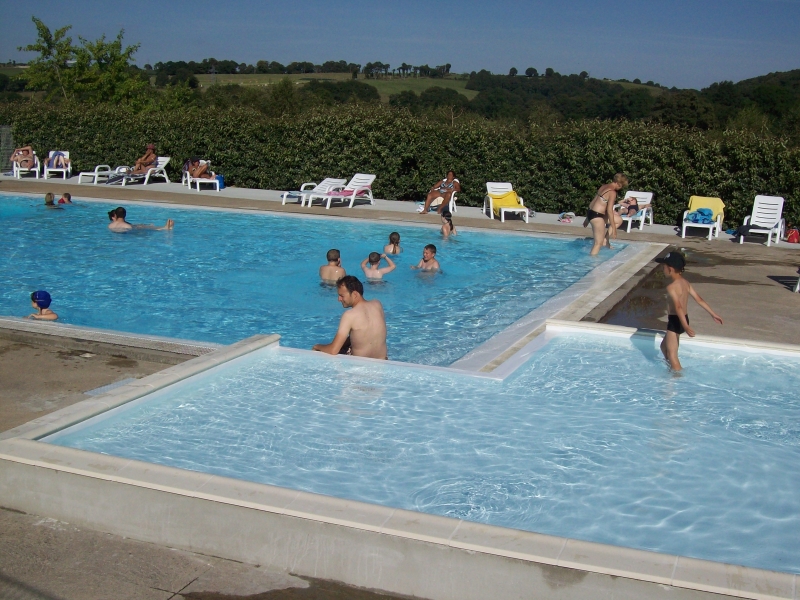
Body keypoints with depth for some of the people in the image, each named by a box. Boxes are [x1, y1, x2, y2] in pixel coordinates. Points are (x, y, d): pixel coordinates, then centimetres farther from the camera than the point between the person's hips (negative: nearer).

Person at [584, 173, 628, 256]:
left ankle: (605, 239, 20)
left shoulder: (603, 187, 12)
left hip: (591, 213, 9)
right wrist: (613, 228, -14)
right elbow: (609, 210, -19)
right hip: (597, 216, -9)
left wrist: (587, 219, 26)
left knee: (619, 220, 23)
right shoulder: (612, 192, -15)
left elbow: (592, 203, 18)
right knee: (598, 243, 0)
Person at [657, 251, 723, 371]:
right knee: (664, 346, 27)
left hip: (675, 321, -9)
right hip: (684, 319, 9)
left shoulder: (671, 287, -21)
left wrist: (686, 326, -39)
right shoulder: (685, 283, 5)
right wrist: (713, 314, 15)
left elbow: (678, 307, -31)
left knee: (671, 354, -1)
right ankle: (672, 368, 41)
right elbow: (699, 299, 9)